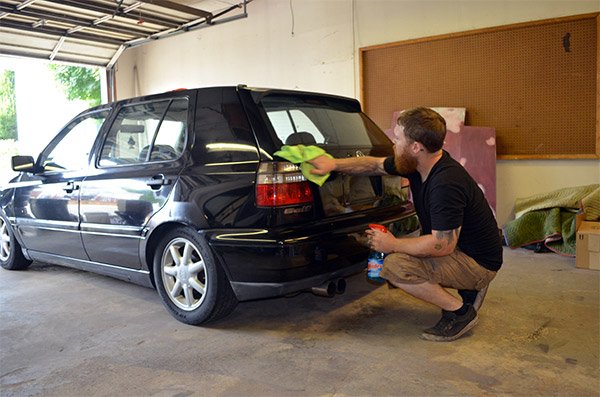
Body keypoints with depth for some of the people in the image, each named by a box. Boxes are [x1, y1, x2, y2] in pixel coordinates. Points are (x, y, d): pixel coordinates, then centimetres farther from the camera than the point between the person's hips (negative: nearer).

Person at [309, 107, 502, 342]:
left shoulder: (446, 184, -32)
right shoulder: (416, 164, -4)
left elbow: (442, 246, -31)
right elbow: (375, 165, 11)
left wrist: (393, 245, -19)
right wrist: (333, 164, 3)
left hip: (478, 262, -9)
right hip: (457, 249, 9)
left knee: (395, 266, -23)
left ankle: (460, 312, -6)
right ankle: (468, 290, 13)